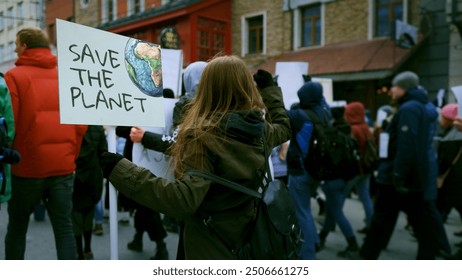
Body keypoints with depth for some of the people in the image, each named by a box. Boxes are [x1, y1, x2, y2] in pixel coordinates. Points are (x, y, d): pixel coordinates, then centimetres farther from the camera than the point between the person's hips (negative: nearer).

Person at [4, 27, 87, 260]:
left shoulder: (14, 76, -5)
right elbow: (81, 125, 2)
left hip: (27, 166, -2)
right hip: (63, 166, 2)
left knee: (16, 227, 17)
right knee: (64, 227, 7)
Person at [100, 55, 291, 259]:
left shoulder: (205, 134, -26)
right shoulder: (260, 128, -5)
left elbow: (184, 200, -35)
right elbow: (283, 127, 19)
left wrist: (120, 170, -33)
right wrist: (269, 88, 31)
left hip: (212, 246, -6)